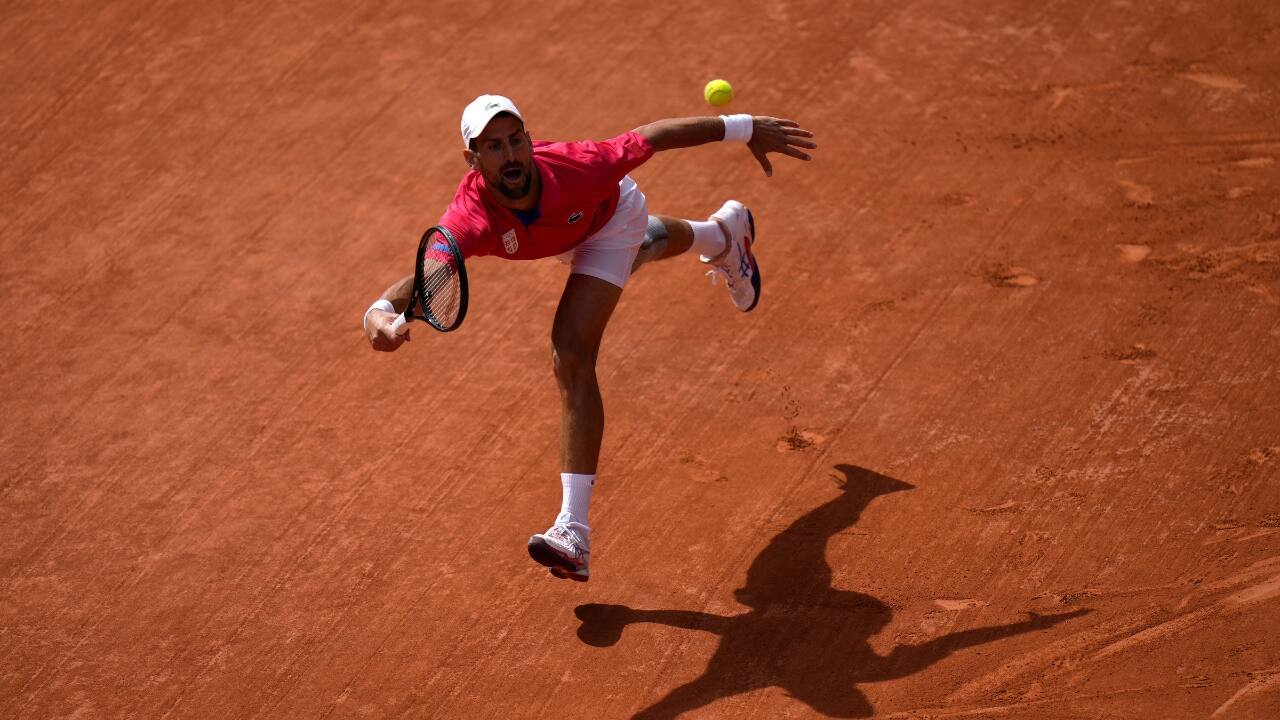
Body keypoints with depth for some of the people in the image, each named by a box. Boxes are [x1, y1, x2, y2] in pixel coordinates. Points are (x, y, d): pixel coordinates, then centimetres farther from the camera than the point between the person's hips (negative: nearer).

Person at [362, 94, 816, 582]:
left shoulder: (576, 168, -46)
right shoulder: (469, 220, -44)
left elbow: (652, 136, -33)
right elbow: (422, 276, -55)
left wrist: (744, 128, -25)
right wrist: (382, 312, -79)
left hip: (611, 217, -4)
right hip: (567, 232, 4)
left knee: (572, 358, -21)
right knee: (645, 245, 38)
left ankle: (573, 533, -18)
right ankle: (725, 232, 77)